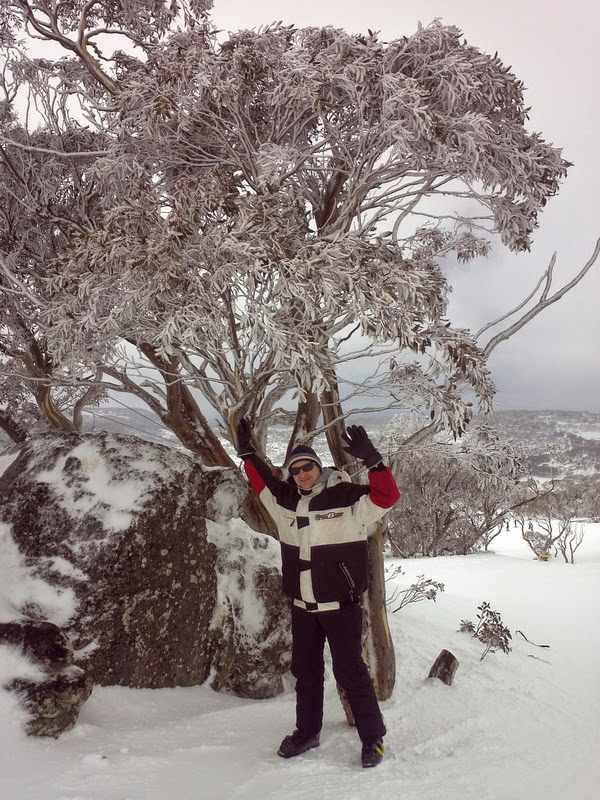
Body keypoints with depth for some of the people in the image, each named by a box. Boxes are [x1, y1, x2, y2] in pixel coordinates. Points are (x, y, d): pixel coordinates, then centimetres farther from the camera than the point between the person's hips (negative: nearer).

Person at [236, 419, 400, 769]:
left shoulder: (347, 497, -13)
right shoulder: (286, 499, 3)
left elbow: (387, 496, -23)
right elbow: (263, 481, 21)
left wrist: (373, 459, -36)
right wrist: (248, 452, 19)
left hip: (341, 605, -5)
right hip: (303, 606, 6)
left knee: (350, 672, 2)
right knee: (306, 672, 19)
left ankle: (373, 737, 20)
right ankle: (307, 732, 37)